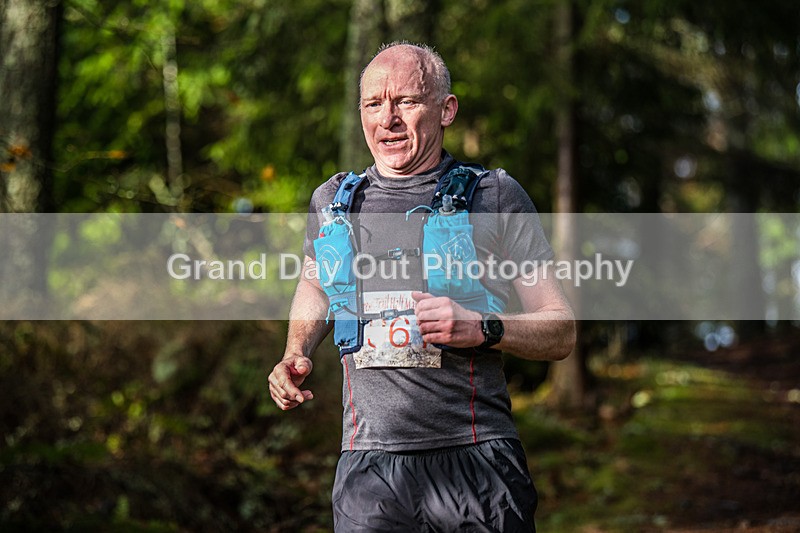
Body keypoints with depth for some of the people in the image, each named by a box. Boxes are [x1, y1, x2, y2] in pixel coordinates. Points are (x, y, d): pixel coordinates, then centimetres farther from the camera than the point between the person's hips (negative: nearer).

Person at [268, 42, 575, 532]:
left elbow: (562, 333, 3)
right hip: (370, 469, 2)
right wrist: (295, 356, 14)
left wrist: (482, 329, -14)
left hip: (477, 463, -2)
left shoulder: (496, 196, 2)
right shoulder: (332, 201, 11)